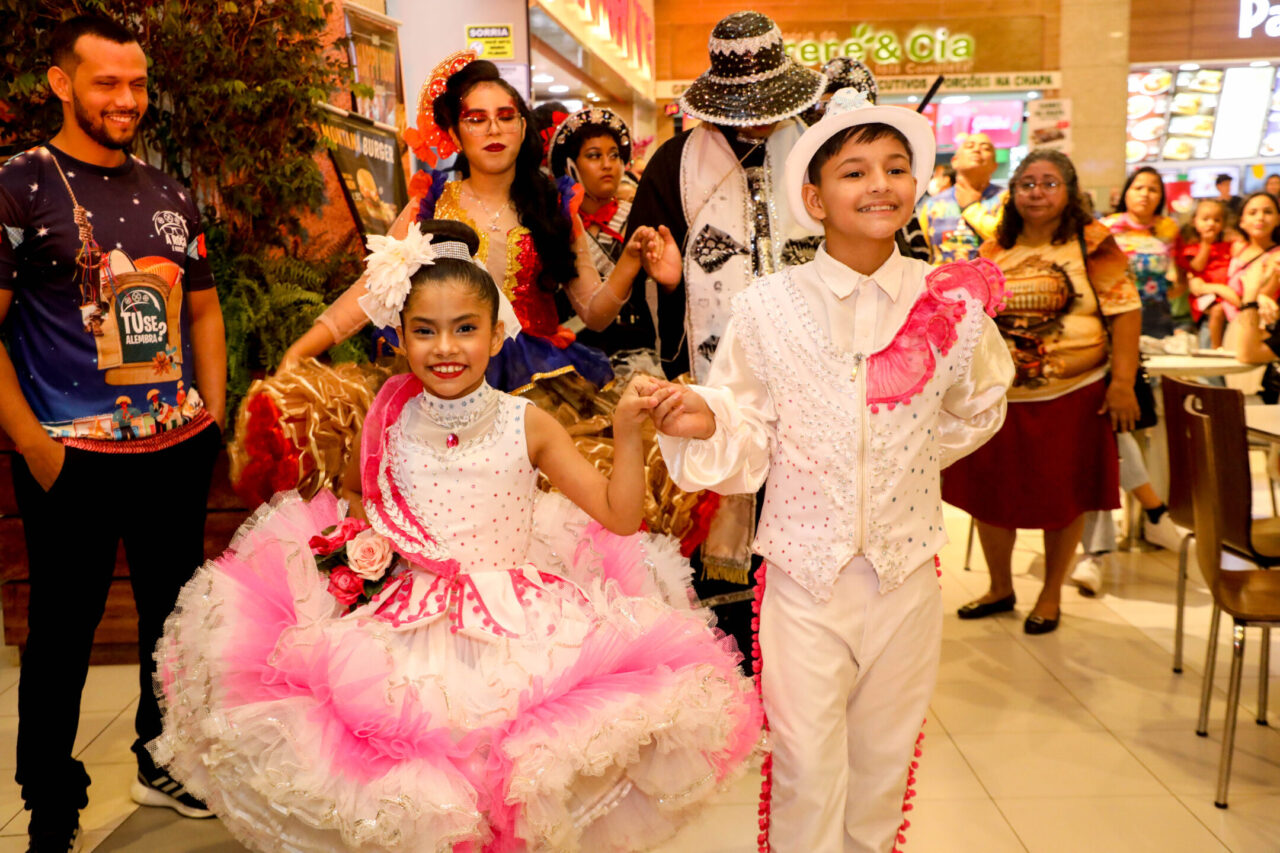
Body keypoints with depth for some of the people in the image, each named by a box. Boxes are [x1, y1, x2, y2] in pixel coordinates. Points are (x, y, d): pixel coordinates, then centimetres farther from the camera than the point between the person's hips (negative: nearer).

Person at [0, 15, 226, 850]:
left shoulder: (169, 193, 11)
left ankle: (165, 765, 37)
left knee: (178, 618, 16)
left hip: (179, 452, 5)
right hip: (76, 462, -5)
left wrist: (213, 414, 9)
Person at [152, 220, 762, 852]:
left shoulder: (526, 426, -1)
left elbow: (619, 517, -1)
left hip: (514, 631, -1)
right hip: (406, 642, 1)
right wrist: (359, 538, 3)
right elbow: (349, 493, 23)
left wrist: (627, 434, -12)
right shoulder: (389, 425, 3)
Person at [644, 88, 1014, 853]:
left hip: (907, 568, 3)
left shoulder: (948, 302, -4)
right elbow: (747, 451, -6)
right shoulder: (767, 308, -8)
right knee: (807, 768, 6)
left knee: (885, 760, 20)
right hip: (805, 568, -2)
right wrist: (706, 422, -23)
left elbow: (976, 415, 14)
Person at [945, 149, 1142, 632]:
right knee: (988, 493, 10)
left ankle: (1051, 595, 26)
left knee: (1062, 497, 8)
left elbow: (1124, 310, -8)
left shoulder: (1091, 243, -3)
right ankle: (1000, 588, 30)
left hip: (1071, 397, -4)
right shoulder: (996, 249, 9)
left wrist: (1123, 382, -15)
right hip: (997, 396, 4)